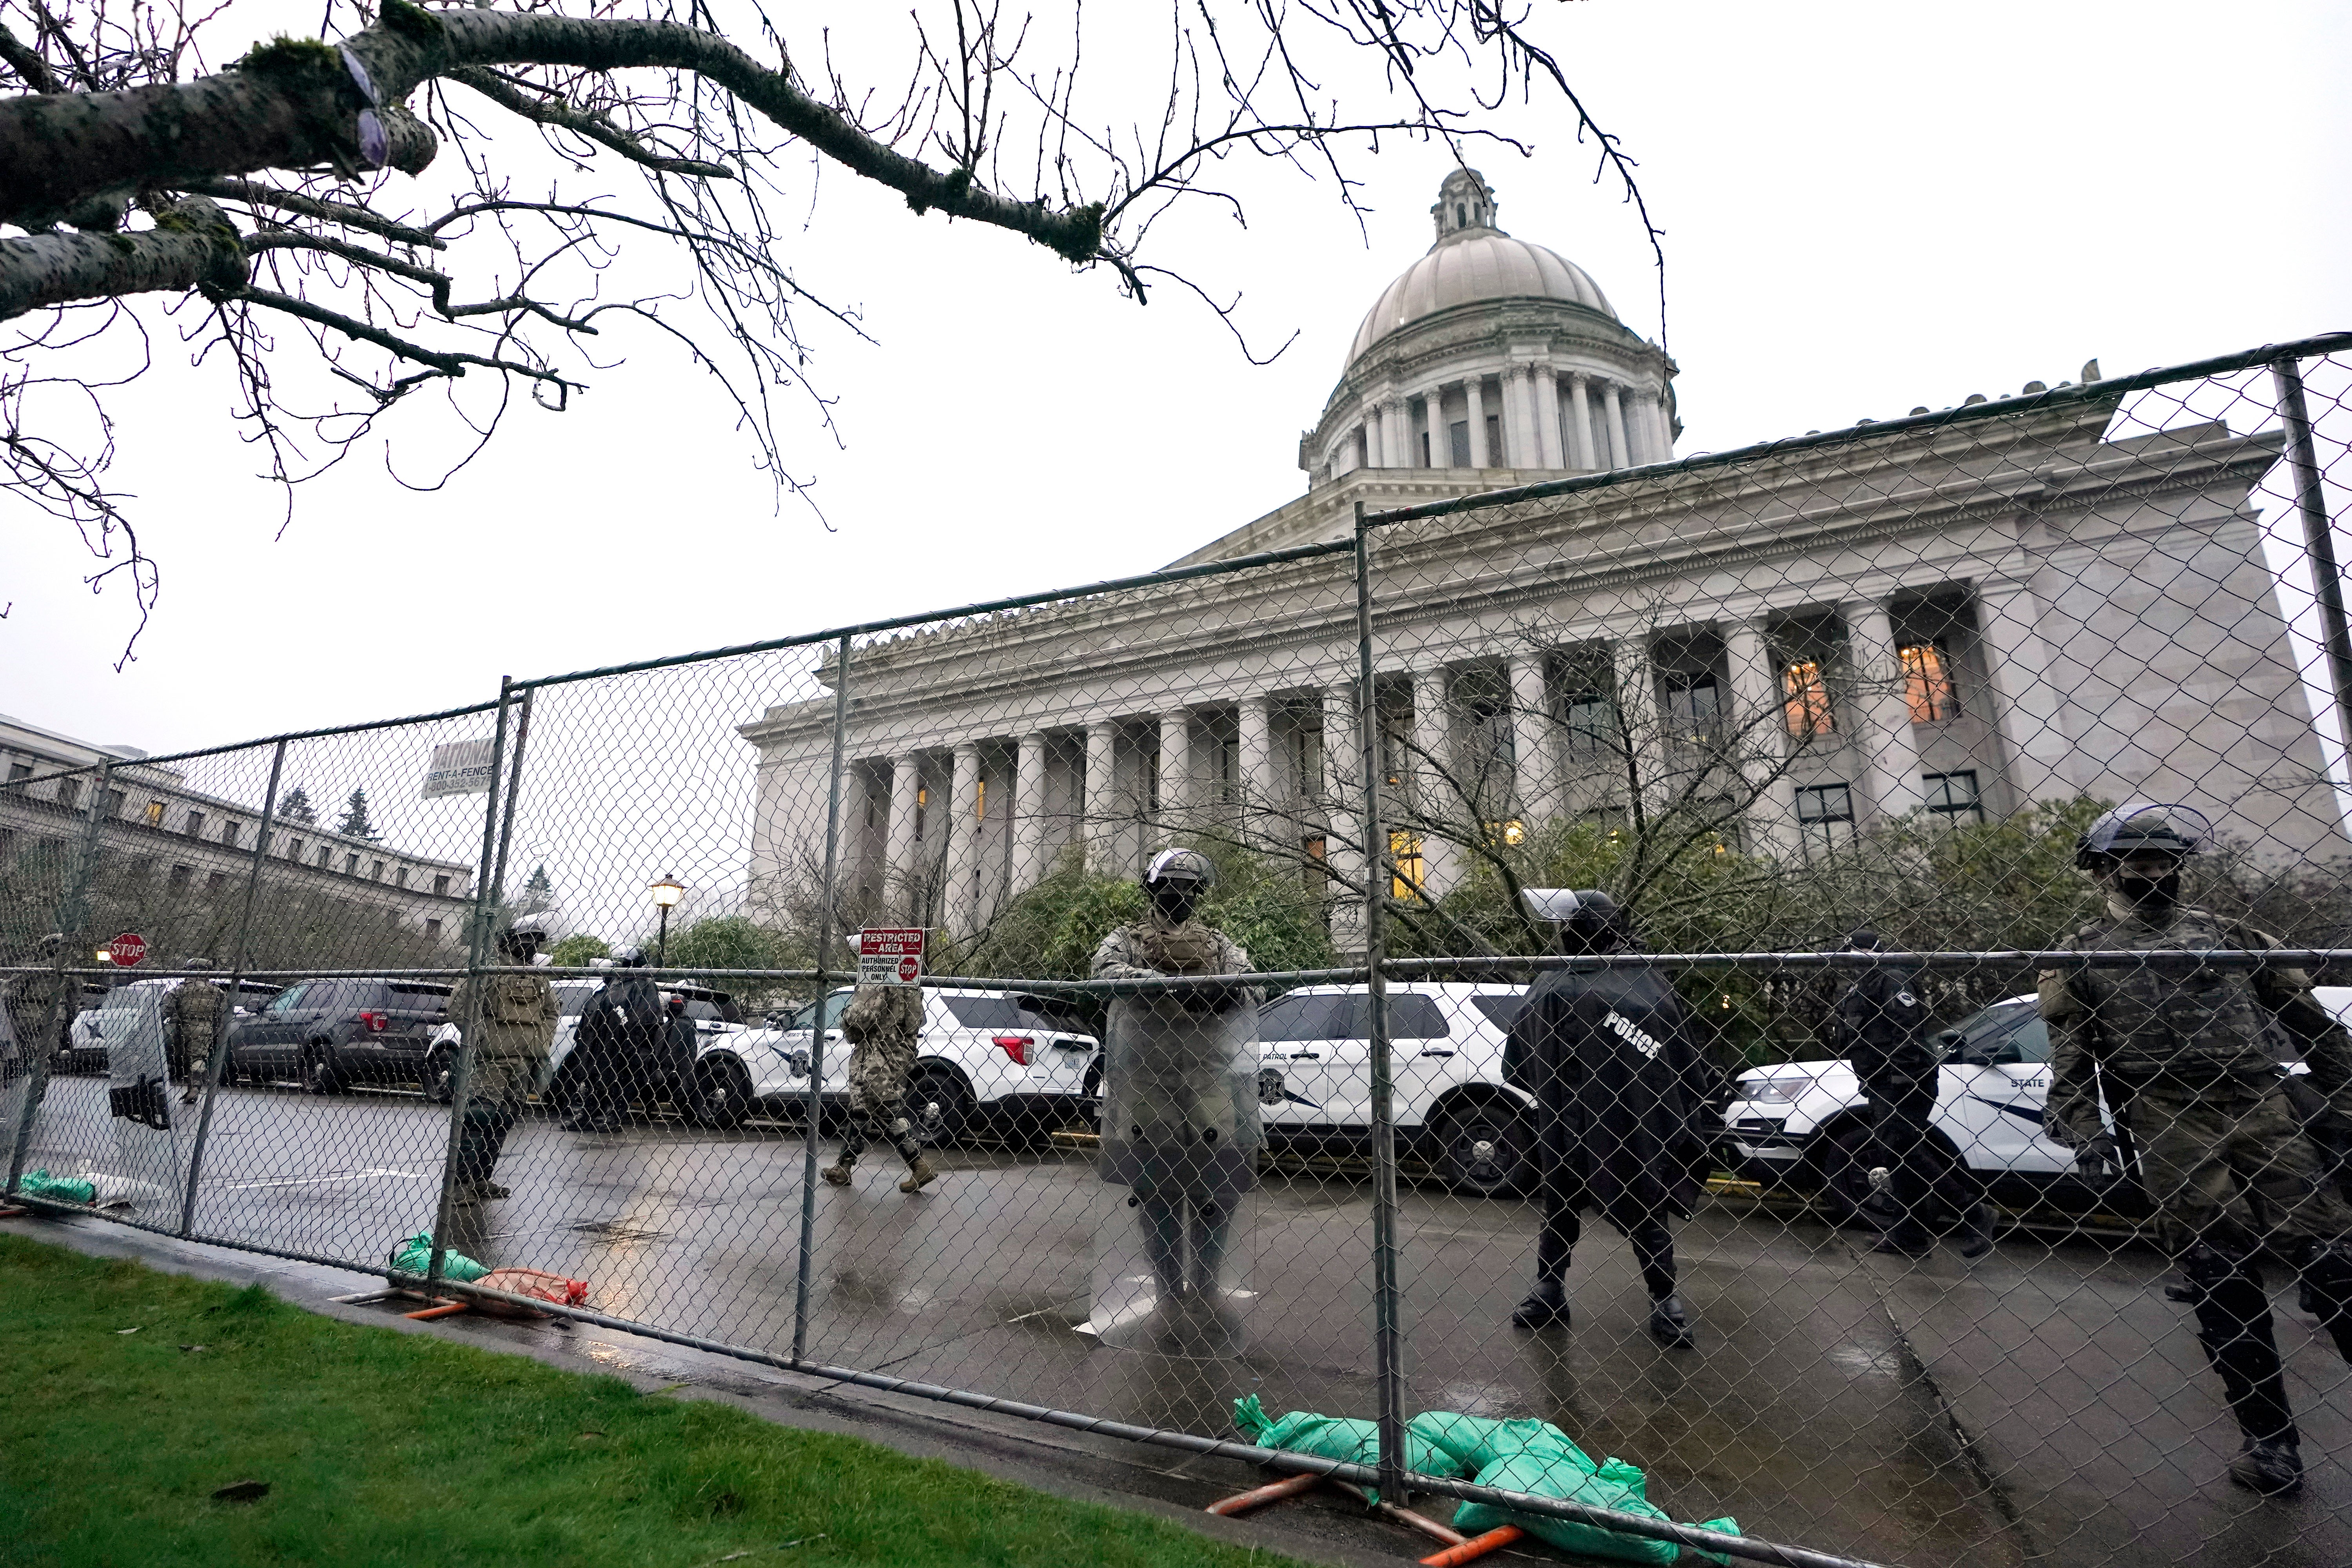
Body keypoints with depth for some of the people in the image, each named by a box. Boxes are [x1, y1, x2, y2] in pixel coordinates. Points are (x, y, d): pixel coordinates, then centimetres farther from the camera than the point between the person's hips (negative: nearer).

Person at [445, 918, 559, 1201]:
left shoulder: (540, 979, 18)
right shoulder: (489, 969, -5)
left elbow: (550, 1013, 26)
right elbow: (458, 1006, -10)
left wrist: (543, 1046, 16)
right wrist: (478, 1036, -13)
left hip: (525, 1062, 7)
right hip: (492, 1059, -7)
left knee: (503, 1122, 10)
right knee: (478, 1117, -12)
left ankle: (481, 1179, 19)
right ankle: (460, 1181, -5)